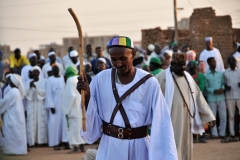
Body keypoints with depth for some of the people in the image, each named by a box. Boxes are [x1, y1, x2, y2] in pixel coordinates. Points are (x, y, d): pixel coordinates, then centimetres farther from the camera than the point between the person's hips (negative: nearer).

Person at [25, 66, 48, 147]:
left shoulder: (43, 81, 2)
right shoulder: (28, 82, 7)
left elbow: (44, 92, -9)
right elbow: (25, 93, -1)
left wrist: (36, 87, -21)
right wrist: (30, 87, -18)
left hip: (41, 104, -1)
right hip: (31, 105, 1)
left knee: (41, 122, -4)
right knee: (31, 123, -5)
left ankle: (41, 140, 1)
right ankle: (32, 141, -5)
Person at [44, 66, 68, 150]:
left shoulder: (63, 78, 9)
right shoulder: (50, 80, -1)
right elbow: (48, 94, -4)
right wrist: (51, 106, -11)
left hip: (63, 103, 3)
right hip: (54, 103, -3)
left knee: (64, 121, -1)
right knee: (54, 122, -3)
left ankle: (65, 140, 2)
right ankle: (55, 143, 0)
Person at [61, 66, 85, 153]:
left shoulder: (70, 80, -12)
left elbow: (71, 95, -18)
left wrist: (67, 109, -12)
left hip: (74, 109, -8)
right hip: (81, 108, 8)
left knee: (74, 127, -5)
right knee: (80, 126, 12)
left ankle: (76, 147, -5)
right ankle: (82, 146, 15)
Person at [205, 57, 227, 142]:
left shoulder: (220, 74, 10)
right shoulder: (206, 75, 2)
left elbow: (223, 83, 12)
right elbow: (206, 87, -2)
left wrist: (222, 88, -10)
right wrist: (214, 91, -16)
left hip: (221, 98, 2)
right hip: (211, 99, -2)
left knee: (223, 117, -1)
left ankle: (222, 135, 6)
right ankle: (214, 135, 7)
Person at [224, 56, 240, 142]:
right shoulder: (225, 73, 7)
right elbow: (224, 83, 11)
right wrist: (226, 87, -11)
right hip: (230, 96, 0)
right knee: (231, 116, 2)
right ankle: (232, 135, 3)